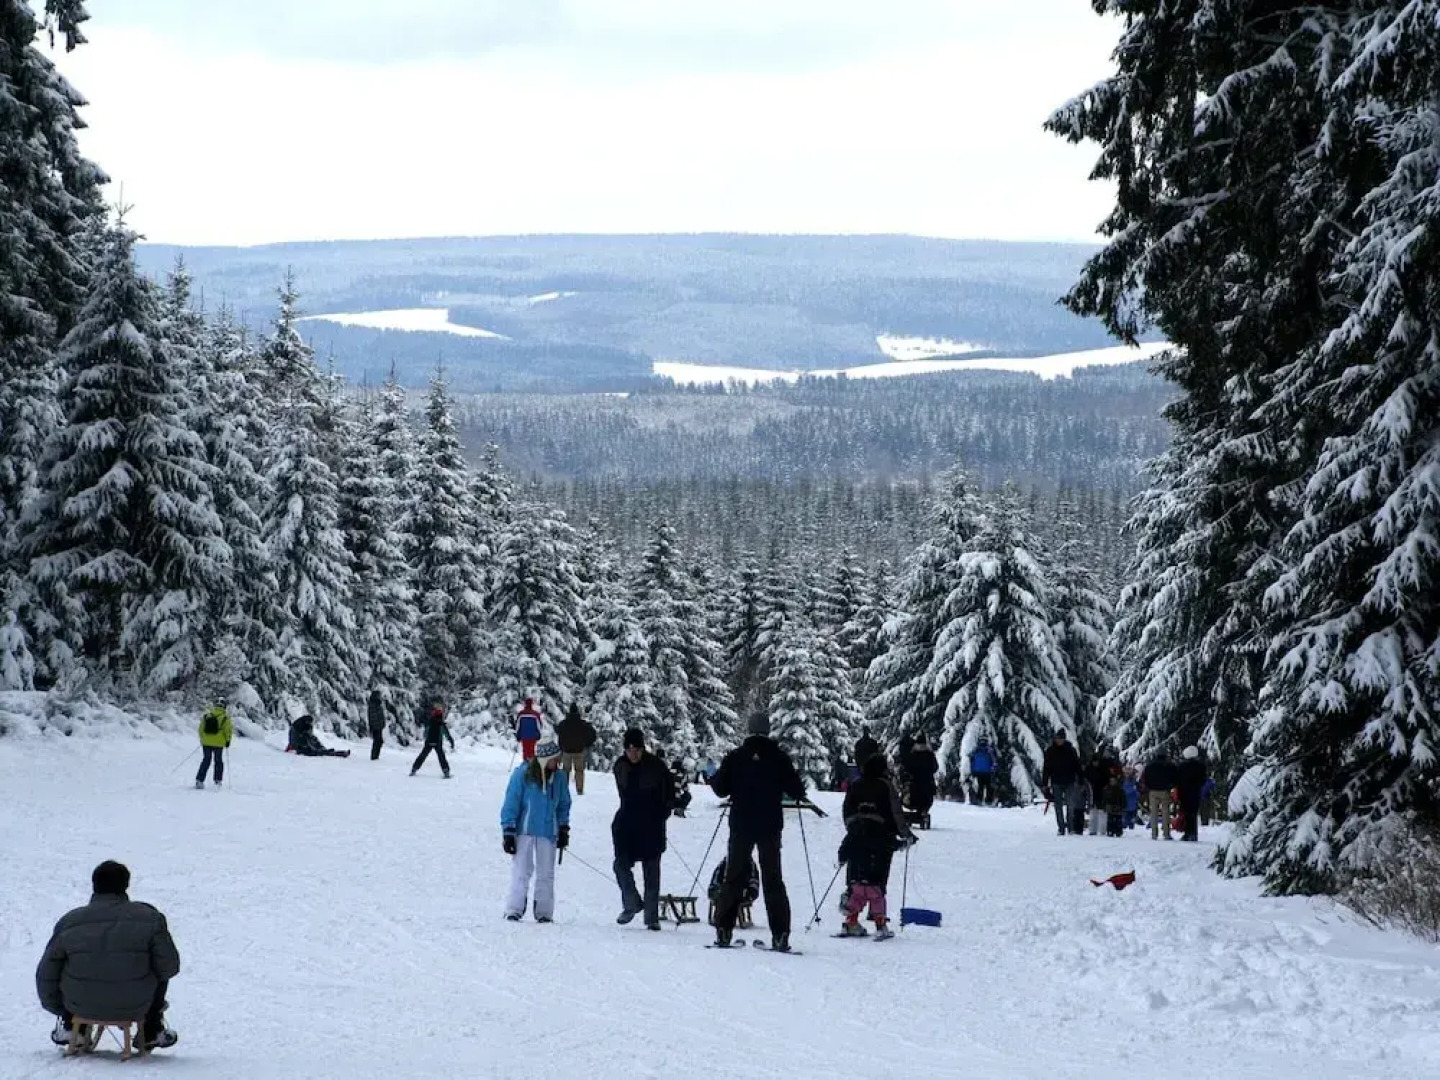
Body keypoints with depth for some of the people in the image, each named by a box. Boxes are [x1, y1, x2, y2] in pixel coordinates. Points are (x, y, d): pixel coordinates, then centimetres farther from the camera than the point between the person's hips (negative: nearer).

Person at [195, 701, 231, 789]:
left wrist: (202, 739, 21)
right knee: (218, 762, 13)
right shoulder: (224, 717, -8)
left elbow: (201, 729, 8)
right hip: (218, 744, -2)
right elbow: (228, 730, -9)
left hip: (206, 743, 2)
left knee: (206, 760, 12)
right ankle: (217, 781, 12)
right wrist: (228, 741, 4)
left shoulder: (206, 716, 2)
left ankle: (199, 780, 5)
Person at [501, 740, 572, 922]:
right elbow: (511, 803, -6)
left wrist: (563, 829, 14)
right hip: (525, 830, -4)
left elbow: (564, 804, 18)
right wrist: (508, 832, -8)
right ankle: (514, 910, -2)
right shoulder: (523, 774, -9)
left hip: (548, 832, 4)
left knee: (546, 873, 5)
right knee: (522, 870, -6)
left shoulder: (559, 777, 4)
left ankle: (544, 912, 11)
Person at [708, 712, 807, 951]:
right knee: (773, 879, 5)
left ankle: (724, 930, 3)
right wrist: (797, 791, 20)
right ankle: (780, 935, -3)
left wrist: (714, 778, 20)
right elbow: (797, 791, -3)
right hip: (770, 827, 0)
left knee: (734, 877, 9)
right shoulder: (779, 758, -4)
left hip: (741, 826, 0)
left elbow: (721, 789, -1)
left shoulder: (735, 757, -3)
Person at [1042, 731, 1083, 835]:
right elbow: (1046, 768, 6)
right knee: (1058, 807, 2)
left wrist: (1080, 781, 2)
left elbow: (1077, 767, 7)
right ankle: (1061, 828, 7)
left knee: (1070, 805, -4)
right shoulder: (1050, 751, 4)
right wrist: (1044, 783, 1)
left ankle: (1071, 827, 3)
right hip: (1056, 783, 1)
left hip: (1069, 783, -1)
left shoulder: (1071, 750, 3)